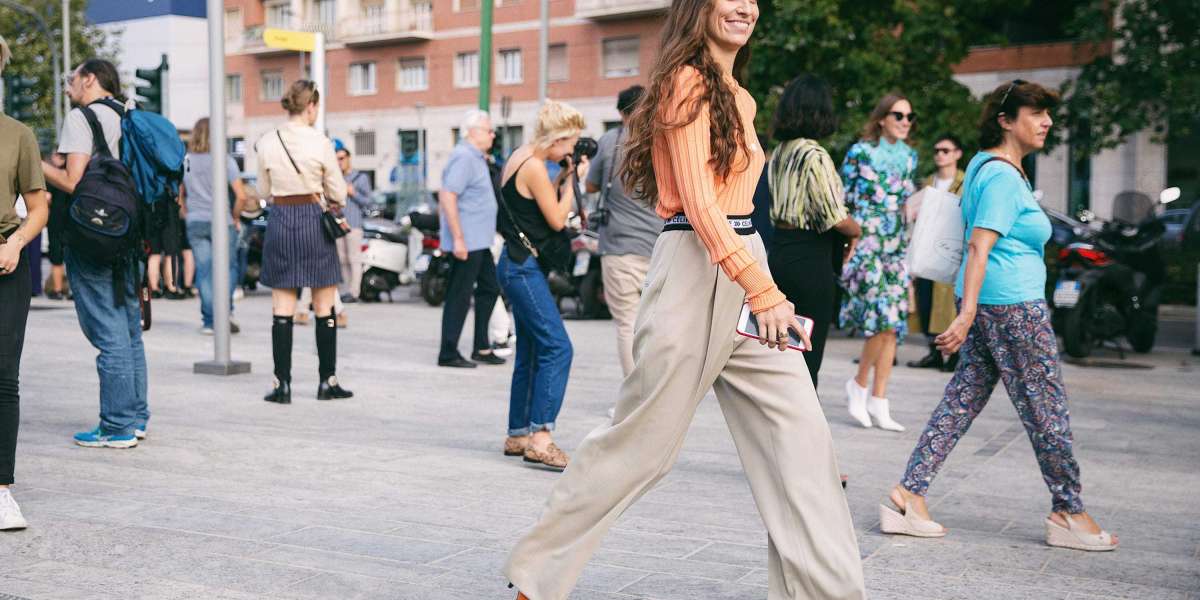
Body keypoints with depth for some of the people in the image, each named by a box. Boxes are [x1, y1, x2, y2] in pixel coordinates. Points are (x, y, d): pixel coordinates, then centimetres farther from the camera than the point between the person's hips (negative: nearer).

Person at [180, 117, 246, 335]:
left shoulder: (185, 161, 4)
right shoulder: (225, 160, -6)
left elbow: (180, 194, 8)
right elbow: (241, 195, -11)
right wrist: (235, 217, 2)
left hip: (195, 222, 3)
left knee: (203, 270, 5)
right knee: (228, 268, 10)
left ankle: (209, 321, 5)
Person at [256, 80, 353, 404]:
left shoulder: (266, 143, -1)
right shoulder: (320, 142, -9)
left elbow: (264, 191, 9)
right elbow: (338, 192, -1)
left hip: (280, 220, 2)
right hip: (313, 219, -2)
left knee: (282, 309, 6)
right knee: (324, 307, 8)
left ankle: (282, 383, 6)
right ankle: (327, 381, 12)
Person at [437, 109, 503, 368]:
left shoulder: (476, 157, 16)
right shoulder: (464, 157, -15)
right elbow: (447, 196, -24)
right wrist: (458, 239, -25)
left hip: (479, 241, 10)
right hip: (466, 242, -10)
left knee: (489, 288, 15)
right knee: (460, 297, -5)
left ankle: (481, 348, 22)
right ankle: (448, 354, 2)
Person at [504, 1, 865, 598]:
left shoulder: (737, 97, 18)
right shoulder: (687, 83, -8)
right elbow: (698, 203, -17)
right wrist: (763, 292, -24)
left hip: (743, 268, 9)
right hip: (697, 272, -8)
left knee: (800, 434, 1)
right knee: (642, 438, 0)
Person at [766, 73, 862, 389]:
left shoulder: (779, 154, 11)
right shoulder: (815, 156, -14)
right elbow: (836, 218, -15)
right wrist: (857, 231, 5)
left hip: (779, 252, 8)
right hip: (809, 259, -8)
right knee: (808, 359, -1)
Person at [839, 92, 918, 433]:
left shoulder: (909, 156, 13)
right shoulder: (860, 152, -4)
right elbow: (841, 200, -3)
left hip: (896, 247, 6)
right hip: (864, 243, -6)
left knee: (893, 325, 1)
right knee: (883, 317, -15)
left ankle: (878, 401, 7)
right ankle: (859, 384, 6)